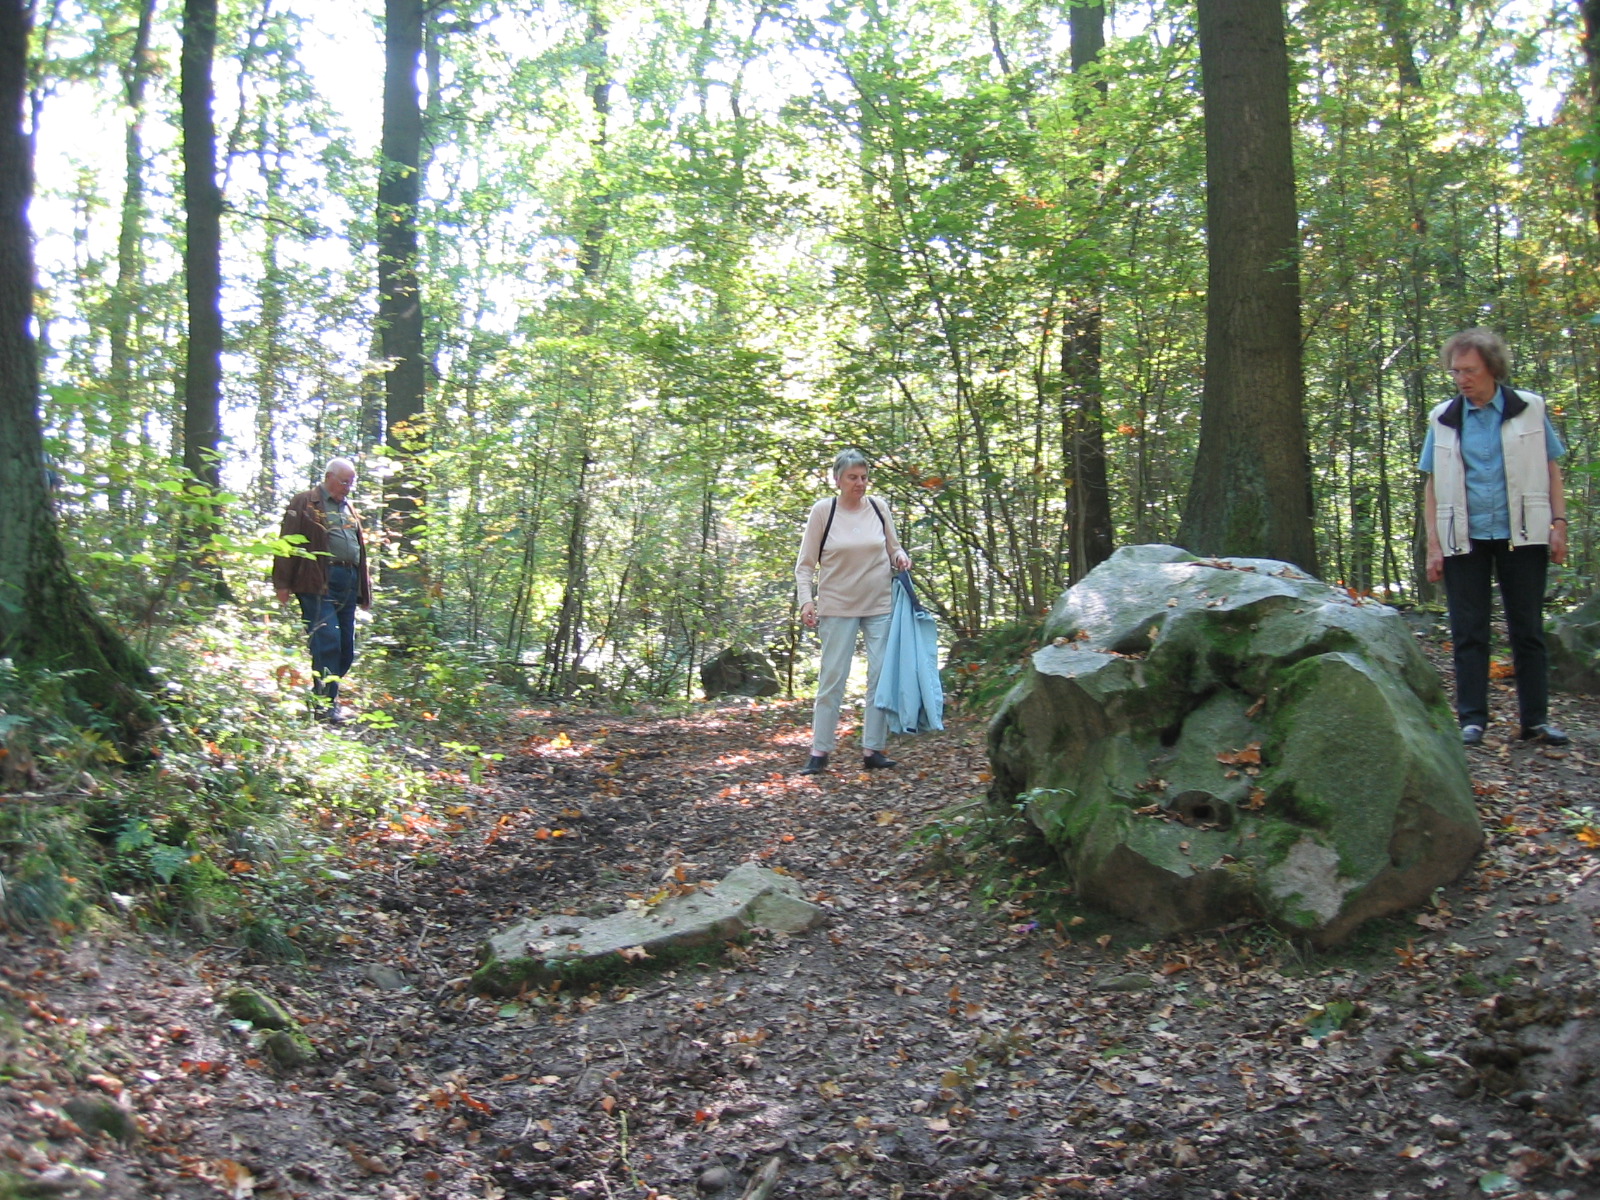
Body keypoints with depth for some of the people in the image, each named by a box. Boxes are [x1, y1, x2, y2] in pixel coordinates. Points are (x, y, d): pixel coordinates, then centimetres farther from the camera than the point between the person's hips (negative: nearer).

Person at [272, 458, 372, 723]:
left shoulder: (348, 508, 25)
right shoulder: (305, 503, 3)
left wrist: (365, 587, 25)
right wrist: (283, 583, -9)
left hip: (348, 583, 8)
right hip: (319, 583, -8)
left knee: (346, 647, 5)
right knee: (327, 641, -14)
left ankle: (325, 696, 15)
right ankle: (326, 704, -11)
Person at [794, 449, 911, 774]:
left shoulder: (878, 508, 4)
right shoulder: (823, 511, -4)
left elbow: (893, 548, 17)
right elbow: (805, 563, 0)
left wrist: (900, 557, -6)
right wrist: (805, 600, -12)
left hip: (880, 604, 3)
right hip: (838, 607, -3)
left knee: (882, 675, 1)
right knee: (832, 677, -2)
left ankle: (873, 749, 9)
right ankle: (820, 751, 4)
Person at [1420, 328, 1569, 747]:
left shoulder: (1530, 409, 4)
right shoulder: (1443, 419, 5)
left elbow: (1551, 470, 6)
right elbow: (1433, 486, 6)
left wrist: (1558, 524, -3)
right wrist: (1433, 544, 0)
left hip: (1522, 536, -1)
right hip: (1464, 540, 1)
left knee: (1528, 629, 4)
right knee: (1469, 633, 2)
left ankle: (1536, 719, 9)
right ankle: (1472, 719, 7)